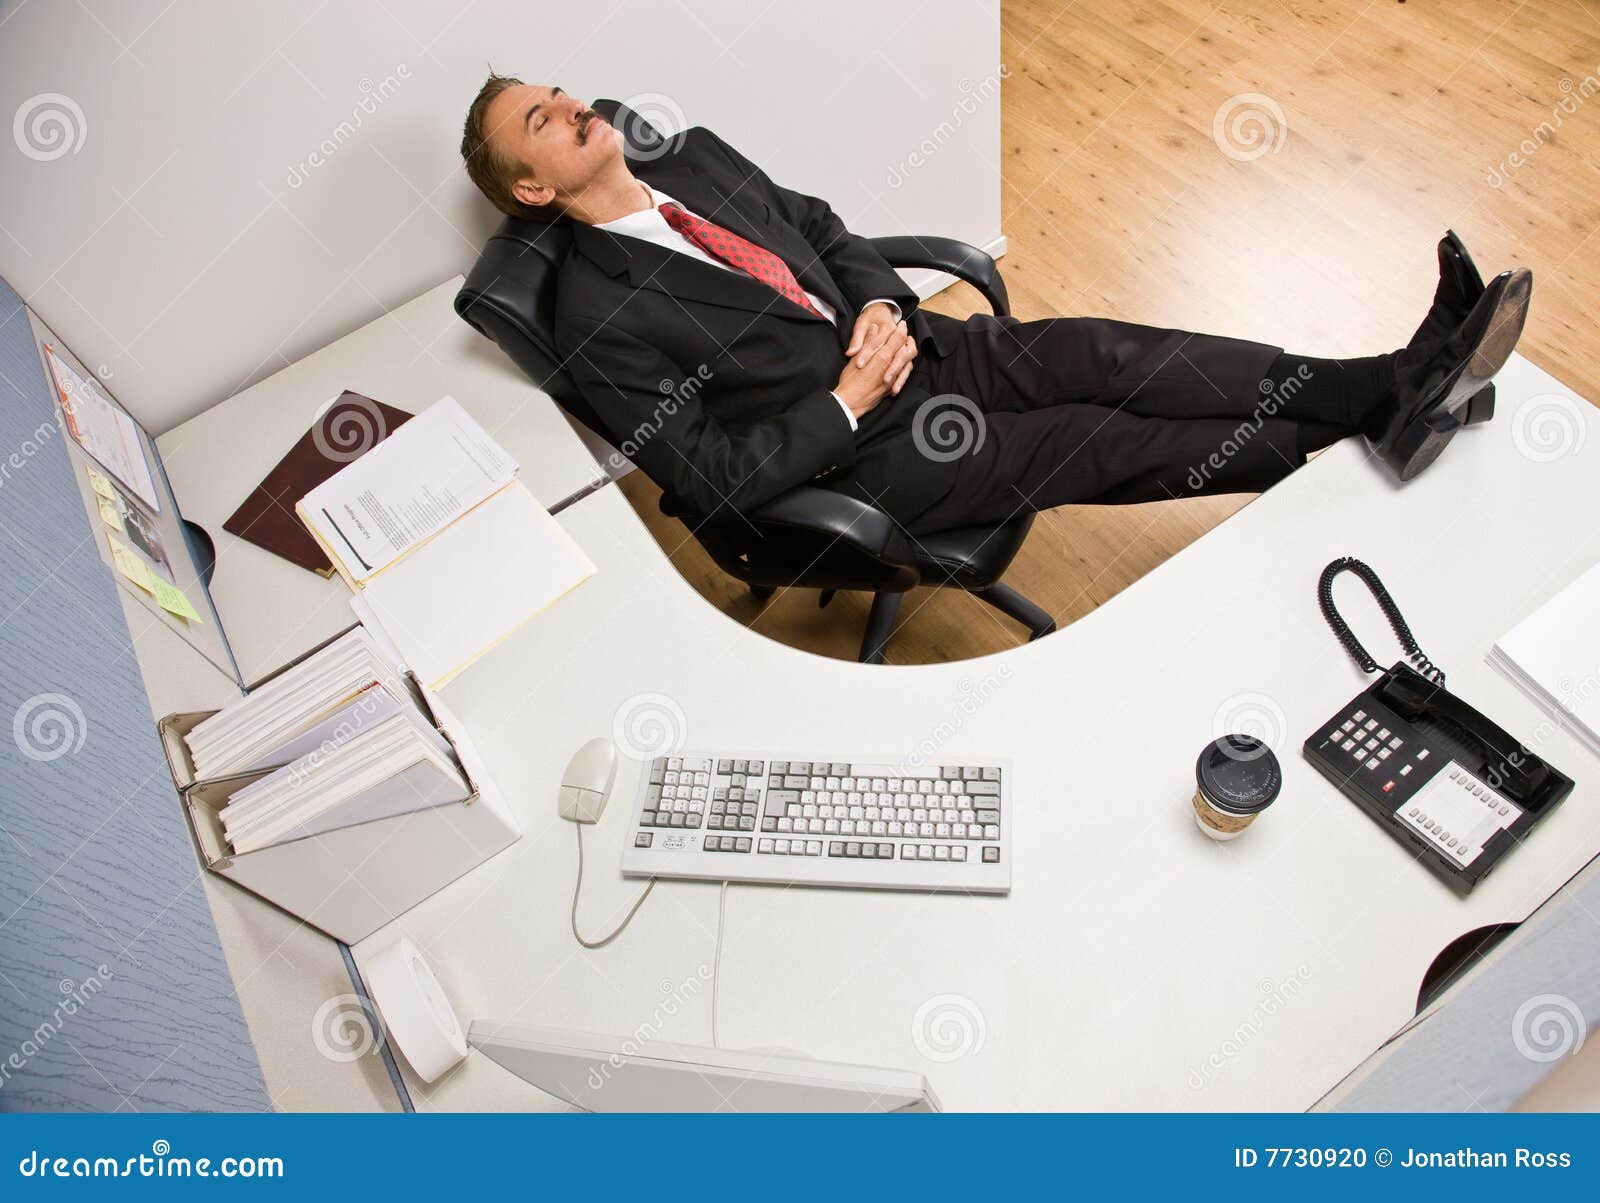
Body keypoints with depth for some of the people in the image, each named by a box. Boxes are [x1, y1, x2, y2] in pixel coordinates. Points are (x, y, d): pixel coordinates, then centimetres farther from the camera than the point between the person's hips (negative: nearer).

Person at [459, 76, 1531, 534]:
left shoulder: (689, 158, 7)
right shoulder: (599, 320, -14)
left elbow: (822, 227, 14)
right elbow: (710, 479, -16)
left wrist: (880, 304, -7)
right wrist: (847, 402, -18)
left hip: (899, 342, 6)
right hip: (850, 457, -6)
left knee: (1097, 354, -15)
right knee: (1097, 441, -14)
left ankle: (1399, 382, -14)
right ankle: (1380, 431, -4)